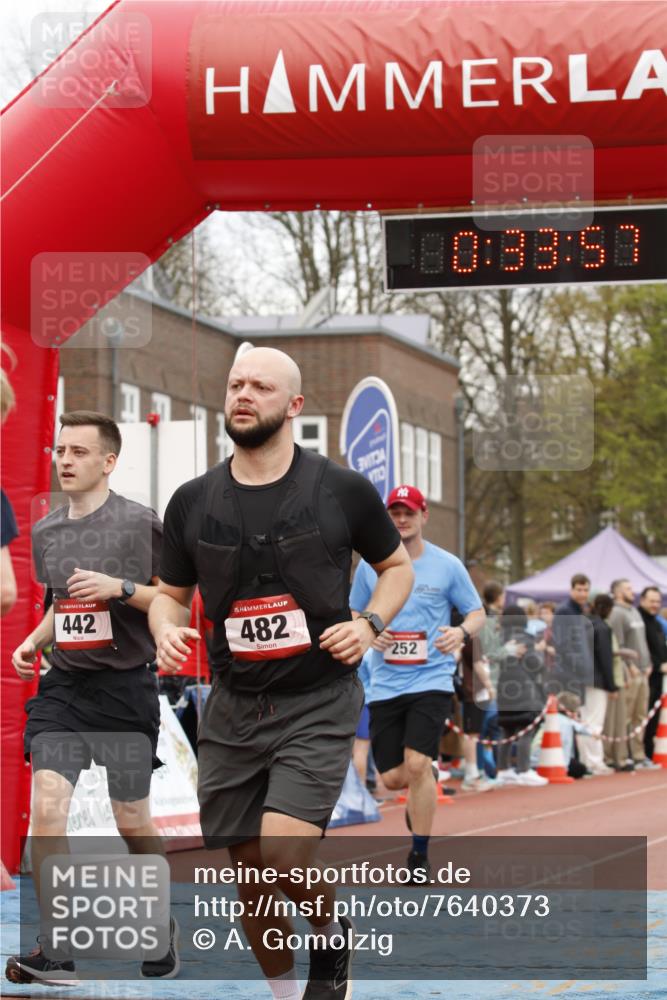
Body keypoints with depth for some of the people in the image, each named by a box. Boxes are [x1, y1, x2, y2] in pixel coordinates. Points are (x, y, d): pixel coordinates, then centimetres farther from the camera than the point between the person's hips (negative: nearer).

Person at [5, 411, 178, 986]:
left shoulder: (138, 523, -6)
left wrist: (121, 588, -18)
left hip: (125, 687, -4)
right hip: (62, 685, 4)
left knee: (131, 820, 6)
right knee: (47, 804, -13)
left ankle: (164, 923, 30)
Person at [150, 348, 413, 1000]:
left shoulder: (343, 491, -4)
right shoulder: (192, 502, 3)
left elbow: (397, 566, 11)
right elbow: (170, 593, 14)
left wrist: (369, 624, -7)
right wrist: (166, 631, -8)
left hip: (318, 703, -3)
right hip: (232, 707, 4)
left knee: (284, 856, -20)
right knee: (249, 873, 7)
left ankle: (333, 934, 13)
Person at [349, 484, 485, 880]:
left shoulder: (448, 565, 0)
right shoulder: (370, 565, 5)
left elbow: (478, 612, 7)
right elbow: (353, 614, 15)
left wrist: (462, 631, -16)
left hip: (431, 679, -3)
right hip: (386, 683, 3)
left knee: (416, 764, -19)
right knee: (393, 777, 1)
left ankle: (420, 856, -3)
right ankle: (428, 781, 39)